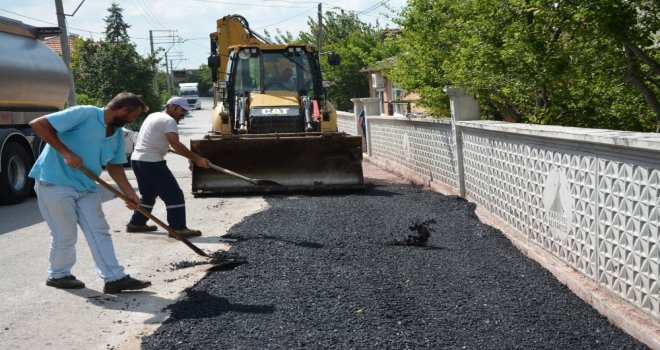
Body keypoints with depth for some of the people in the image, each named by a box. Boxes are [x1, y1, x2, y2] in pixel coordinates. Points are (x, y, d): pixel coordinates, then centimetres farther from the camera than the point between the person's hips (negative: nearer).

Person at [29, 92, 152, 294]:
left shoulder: (117, 133, 5)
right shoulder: (84, 114, -21)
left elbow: (114, 166, 12)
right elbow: (38, 124, -23)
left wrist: (129, 193, 0)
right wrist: (66, 152, -25)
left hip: (86, 187, 8)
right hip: (55, 183, -8)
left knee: (99, 232, 4)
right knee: (65, 234, 2)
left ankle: (114, 278, 7)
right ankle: (58, 275, 24)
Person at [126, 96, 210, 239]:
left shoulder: (154, 116, 18)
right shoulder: (168, 120, -11)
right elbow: (176, 144, -25)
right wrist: (196, 159, -29)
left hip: (137, 159, 10)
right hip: (151, 163, -10)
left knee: (149, 194, 24)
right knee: (174, 195, -7)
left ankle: (136, 223, 30)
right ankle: (178, 228, -8)